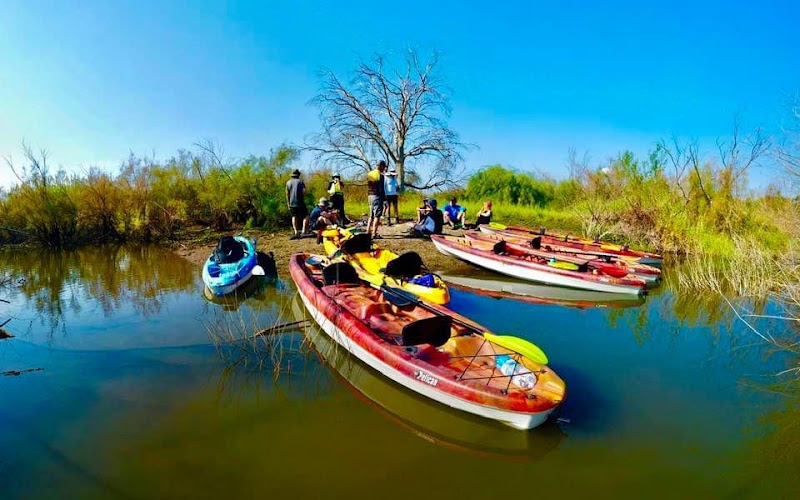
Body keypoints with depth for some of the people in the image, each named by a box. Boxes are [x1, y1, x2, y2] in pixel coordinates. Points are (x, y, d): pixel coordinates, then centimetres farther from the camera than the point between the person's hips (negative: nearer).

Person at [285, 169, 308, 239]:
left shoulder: (288, 182, 8)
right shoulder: (301, 182, 1)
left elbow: (287, 194, 6)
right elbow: (304, 192, -10)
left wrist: (288, 203, 12)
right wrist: (303, 199, 4)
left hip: (292, 203, 3)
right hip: (300, 203, -3)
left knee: (294, 216, 15)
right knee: (306, 216, 8)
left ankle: (296, 232, 4)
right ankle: (303, 231, -6)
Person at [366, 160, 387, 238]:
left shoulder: (369, 174, 12)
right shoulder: (380, 175, -11)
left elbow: (368, 186, 14)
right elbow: (381, 189, -13)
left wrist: (368, 195, 17)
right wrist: (384, 198, -7)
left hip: (370, 196, 8)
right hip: (377, 196, -8)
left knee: (371, 215, 16)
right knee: (377, 216, -5)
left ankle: (368, 232, 15)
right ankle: (374, 234, -7)